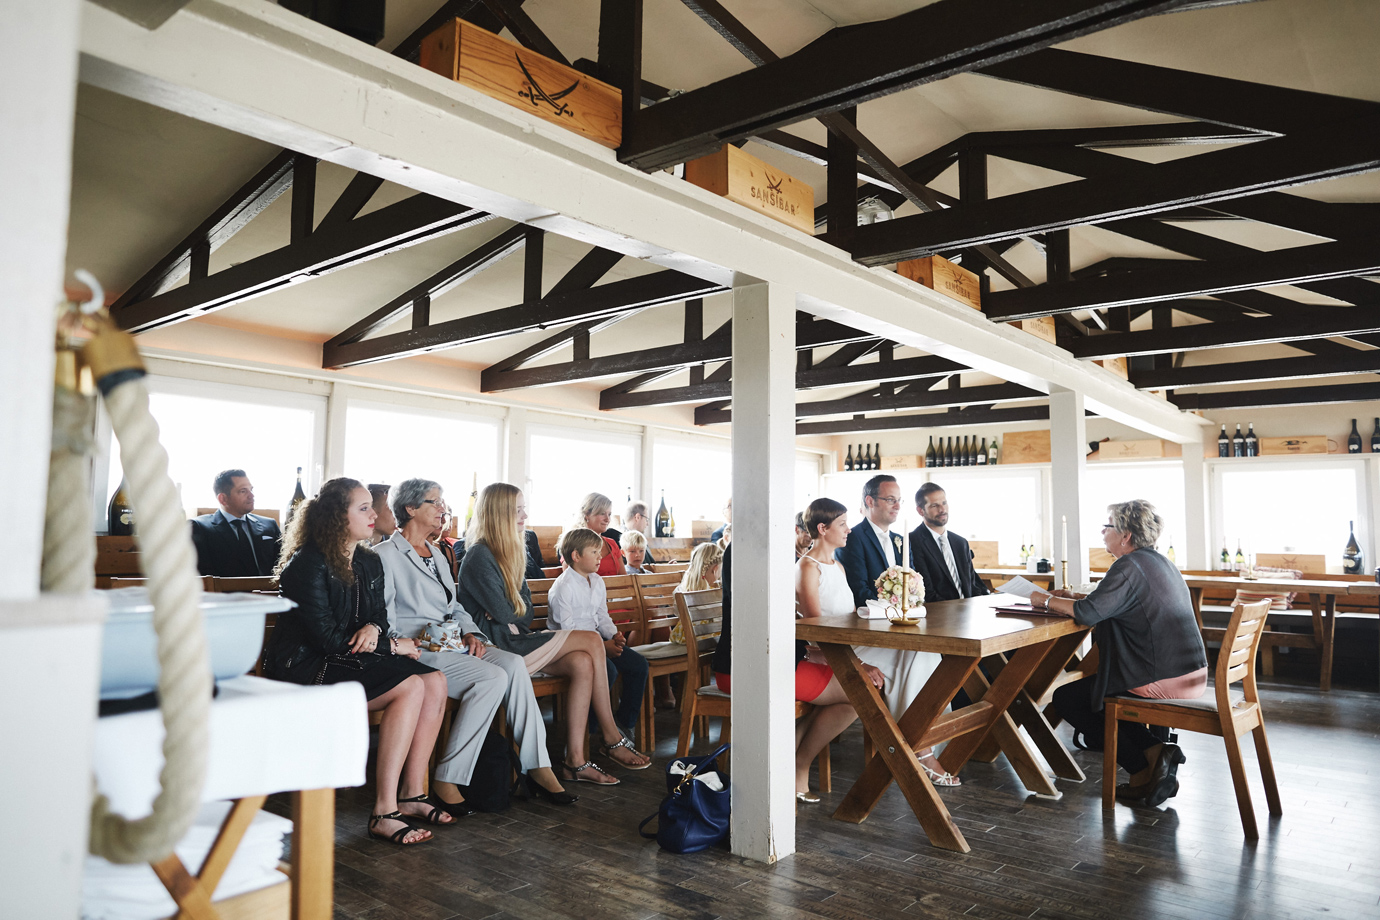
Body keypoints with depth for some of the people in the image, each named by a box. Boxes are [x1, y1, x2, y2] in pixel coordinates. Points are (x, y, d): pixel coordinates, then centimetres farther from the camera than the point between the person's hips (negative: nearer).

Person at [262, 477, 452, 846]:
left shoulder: (370, 563, 11)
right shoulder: (308, 565, -14)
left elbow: (379, 616, 15)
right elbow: (327, 639, -18)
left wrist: (374, 628, -11)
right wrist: (392, 646, -13)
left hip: (351, 659, 8)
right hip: (306, 667, -8)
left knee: (435, 681, -14)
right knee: (410, 687, -27)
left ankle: (411, 794, -7)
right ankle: (384, 811, -24)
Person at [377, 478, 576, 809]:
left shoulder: (436, 555, 25)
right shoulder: (386, 554, 0)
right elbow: (383, 618, -7)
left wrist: (470, 634, 3)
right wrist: (412, 644, -19)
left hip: (451, 646, 7)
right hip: (416, 651, -7)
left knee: (513, 664, -21)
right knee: (493, 678, -29)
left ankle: (537, 768, -21)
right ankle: (447, 779, -22)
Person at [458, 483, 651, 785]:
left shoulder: (510, 553, 18)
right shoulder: (479, 556, -12)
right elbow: (503, 613, -16)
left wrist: (510, 612, -7)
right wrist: (517, 611, 5)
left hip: (516, 639, 9)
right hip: (499, 646, -9)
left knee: (582, 663, -17)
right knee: (591, 641, -16)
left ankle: (575, 761, -17)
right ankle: (612, 740, -7)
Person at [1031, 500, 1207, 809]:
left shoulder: (1129, 566, -17)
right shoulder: (1160, 562, 14)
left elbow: (1089, 613, -26)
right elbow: (1114, 606, 23)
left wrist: (1047, 599, -10)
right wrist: (1074, 599, 14)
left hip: (1161, 682, -10)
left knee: (1066, 698, 4)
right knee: (1093, 689, 26)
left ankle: (1143, 764, -2)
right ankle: (1155, 753, 10)